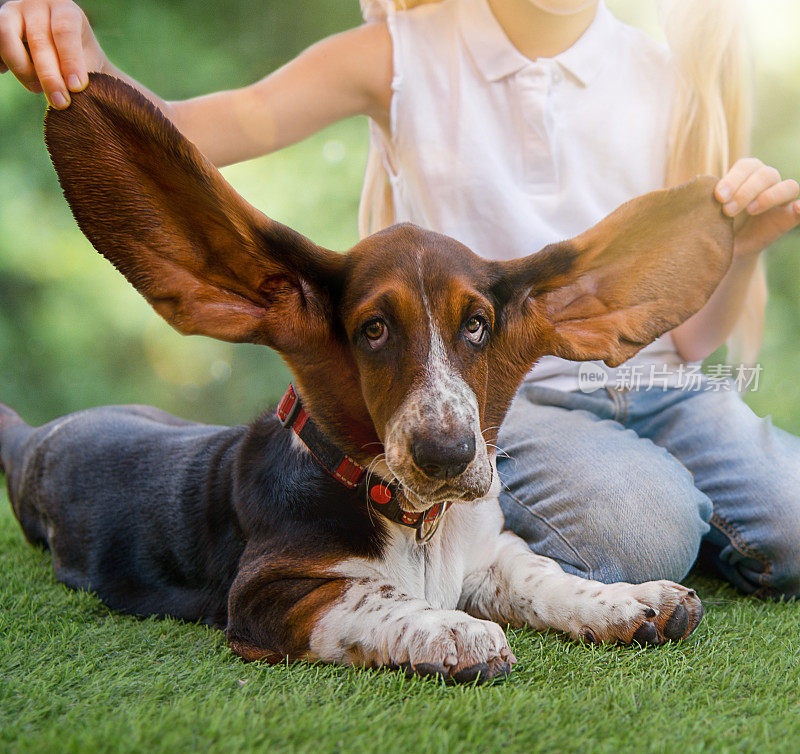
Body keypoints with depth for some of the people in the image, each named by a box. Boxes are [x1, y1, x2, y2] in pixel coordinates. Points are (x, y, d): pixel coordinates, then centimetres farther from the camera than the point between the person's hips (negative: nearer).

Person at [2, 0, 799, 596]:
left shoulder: (664, 79, 3)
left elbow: (689, 336, 6)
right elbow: (177, 140, -16)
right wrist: (83, 69, -37)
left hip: (657, 386, 4)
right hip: (507, 397, -3)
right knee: (645, 533, -31)